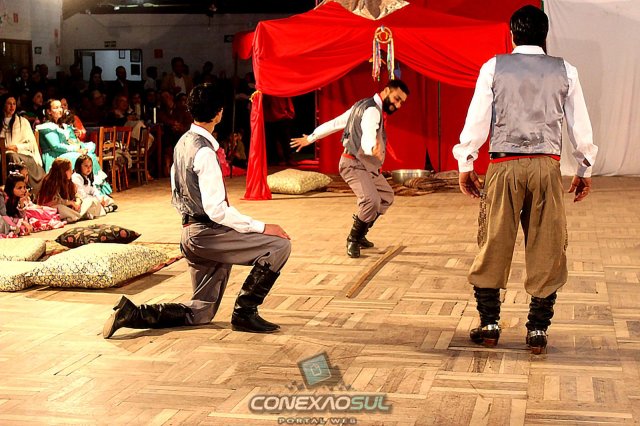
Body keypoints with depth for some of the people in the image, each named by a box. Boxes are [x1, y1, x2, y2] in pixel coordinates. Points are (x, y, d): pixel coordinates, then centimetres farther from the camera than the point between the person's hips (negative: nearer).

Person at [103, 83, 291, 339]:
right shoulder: (204, 151, -18)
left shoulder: (183, 143, 11)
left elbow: (176, 197, 19)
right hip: (208, 234, -10)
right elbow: (216, 210, -22)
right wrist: (261, 227, -18)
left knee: (200, 313, 16)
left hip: (191, 233, 10)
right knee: (279, 245, -11)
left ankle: (133, 313, 7)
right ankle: (245, 313, -5)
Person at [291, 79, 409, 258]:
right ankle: (352, 240, -9)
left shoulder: (363, 106, 11)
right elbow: (366, 139, -40)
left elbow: (335, 123, 17)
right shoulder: (372, 110, -21)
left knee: (386, 196, 23)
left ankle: (360, 236, 28)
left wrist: (310, 138, 24)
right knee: (371, 201, -30)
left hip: (366, 166, 11)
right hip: (354, 165, -11)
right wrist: (373, 149, -63)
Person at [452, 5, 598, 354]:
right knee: (547, 248, 7)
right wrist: (585, 170, 19)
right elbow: (580, 126, 8)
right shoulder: (564, 71, 6)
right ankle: (538, 330, 11)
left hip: (504, 166, 0)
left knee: (493, 244, 9)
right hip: (546, 167, 1)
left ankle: (488, 324, 13)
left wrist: (465, 164, 10)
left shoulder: (494, 67, 2)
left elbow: (477, 119, 1)